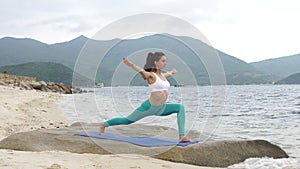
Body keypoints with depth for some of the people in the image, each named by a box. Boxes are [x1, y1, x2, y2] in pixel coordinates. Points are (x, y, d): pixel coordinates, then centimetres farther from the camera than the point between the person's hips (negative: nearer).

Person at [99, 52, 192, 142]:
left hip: (161, 108, 7)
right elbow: (141, 71, -36)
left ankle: (182, 136, -7)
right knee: (127, 120, 5)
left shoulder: (162, 75, 10)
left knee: (180, 107, -4)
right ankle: (104, 124, 28)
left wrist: (172, 72, 57)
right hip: (149, 107, -7)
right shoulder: (151, 75, -14)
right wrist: (130, 64, -55)